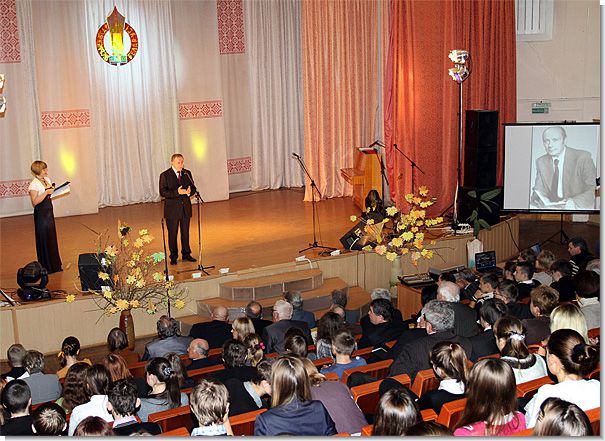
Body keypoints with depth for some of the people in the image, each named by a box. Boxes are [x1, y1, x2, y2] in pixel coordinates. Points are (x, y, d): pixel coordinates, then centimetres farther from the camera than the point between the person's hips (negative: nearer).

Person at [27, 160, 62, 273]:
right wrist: (46, 192, -26)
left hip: (49, 211, 8)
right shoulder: (34, 184, -17)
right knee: (44, 239, 0)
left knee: (52, 237, 14)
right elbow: (35, 202, -23)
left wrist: (53, 190, 3)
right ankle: (46, 267, 11)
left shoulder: (47, 180, 8)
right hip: (41, 213, -8)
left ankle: (54, 265, 26)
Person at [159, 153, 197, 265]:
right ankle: (173, 257, 16)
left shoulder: (187, 173, 6)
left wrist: (189, 191, -16)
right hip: (172, 209, -4)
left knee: (185, 232, 12)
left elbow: (193, 188, 8)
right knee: (172, 234, 5)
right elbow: (163, 192, -15)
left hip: (186, 208, 4)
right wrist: (177, 192, -26)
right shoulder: (165, 175, -8)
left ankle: (186, 254, 24)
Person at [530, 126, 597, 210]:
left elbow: (593, 190, -10)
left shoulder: (583, 157, -5)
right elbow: (540, 190, 7)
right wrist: (541, 198, -17)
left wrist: (574, 202, -28)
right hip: (550, 206, 3)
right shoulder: (540, 162, 8)